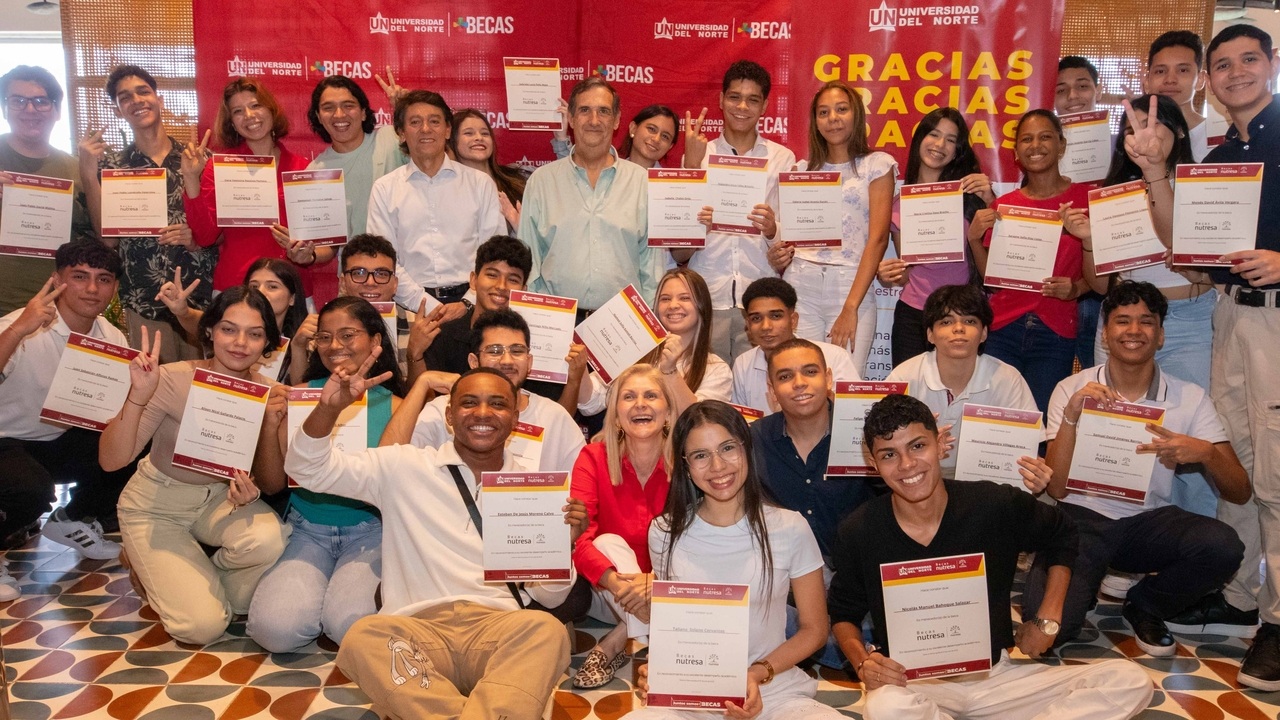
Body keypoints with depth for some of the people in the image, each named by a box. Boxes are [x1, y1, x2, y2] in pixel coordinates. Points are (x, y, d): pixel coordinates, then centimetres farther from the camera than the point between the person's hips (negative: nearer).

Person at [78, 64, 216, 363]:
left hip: (202, 296, 0)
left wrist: (197, 238, -13)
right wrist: (88, 173, -10)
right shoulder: (111, 165, 6)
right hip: (143, 303, 0)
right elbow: (108, 239, -4)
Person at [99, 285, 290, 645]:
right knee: (203, 625, -16)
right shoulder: (173, 380, -22)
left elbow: (273, 483, -5)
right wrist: (138, 397, -39)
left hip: (220, 499, 3)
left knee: (269, 540, -32)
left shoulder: (269, 394, -12)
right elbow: (111, 461, -24)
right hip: (157, 504, -3)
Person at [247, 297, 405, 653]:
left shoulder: (392, 406, -2)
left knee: (351, 626, -26)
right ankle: (308, 587, 10)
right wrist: (272, 425, -12)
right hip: (308, 529, 1)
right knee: (276, 628, -23)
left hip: (369, 529, -1)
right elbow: (271, 485, 3)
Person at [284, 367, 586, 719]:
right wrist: (329, 408, -9)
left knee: (546, 629, -33)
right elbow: (308, 468, 9)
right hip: (418, 627, 0)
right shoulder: (405, 467, 12)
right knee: (363, 636, -33)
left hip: (499, 629, 0)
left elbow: (549, 597, 14)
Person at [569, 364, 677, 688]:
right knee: (609, 542, -29)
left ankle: (615, 644, -16)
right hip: (609, 596, 0)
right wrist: (616, 582, -40)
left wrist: (657, 580, -37)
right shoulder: (594, 458, -9)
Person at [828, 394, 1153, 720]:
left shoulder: (996, 506, -9)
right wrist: (863, 662, -14)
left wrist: (1048, 620, 7)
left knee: (1131, 682, -14)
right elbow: (843, 613, 6)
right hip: (910, 685, -2)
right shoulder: (858, 532, -10)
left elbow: (1062, 536, 13)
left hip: (996, 674, 2)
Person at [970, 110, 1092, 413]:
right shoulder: (1004, 204, 8)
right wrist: (974, 239, -5)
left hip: (1054, 333, -2)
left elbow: (1100, 272, 5)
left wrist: (1076, 288, -14)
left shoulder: (1085, 198, 1)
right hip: (1002, 330, 2)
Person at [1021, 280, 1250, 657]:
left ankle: (1144, 607, 2)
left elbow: (1239, 493, -2)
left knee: (1223, 545, -30)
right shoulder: (1071, 390, -2)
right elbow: (1056, 488, -9)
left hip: (1150, 520, 3)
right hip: (1082, 516, -2)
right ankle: (1085, 585, 13)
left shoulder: (1190, 398, 2)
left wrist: (1205, 453, -24)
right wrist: (1071, 414, -23)